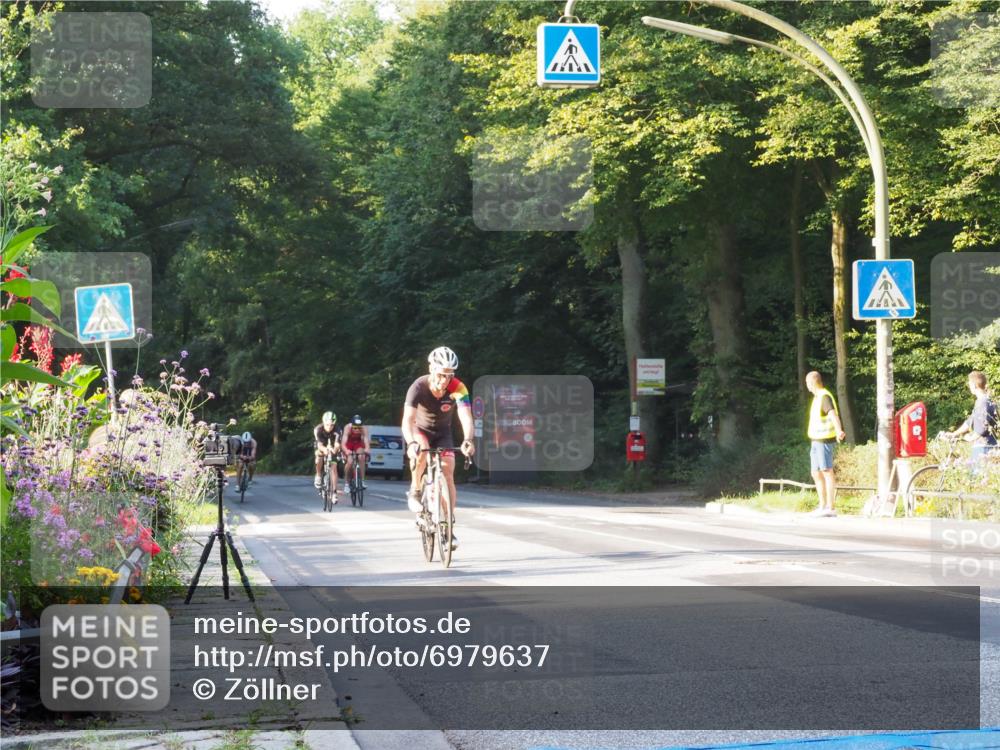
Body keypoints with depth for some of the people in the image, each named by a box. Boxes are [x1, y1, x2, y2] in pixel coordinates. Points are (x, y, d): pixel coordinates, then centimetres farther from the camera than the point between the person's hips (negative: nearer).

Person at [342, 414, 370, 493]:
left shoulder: (364, 429, -31)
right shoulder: (348, 428, -35)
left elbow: (366, 440, -42)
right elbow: (343, 443, -43)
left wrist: (367, 449, -63)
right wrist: (346, 451, -63)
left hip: (358, 443, 1)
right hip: (349, 443, -1)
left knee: (362, 457, -26)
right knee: (350, 462, -22)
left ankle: (362, 481, -17)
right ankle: (346, 483, -4)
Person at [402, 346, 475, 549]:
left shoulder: (458, 388, -28)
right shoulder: (419, 387, -31)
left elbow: (466, 416, -40)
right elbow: (408, 420, -40)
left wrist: (467, 440, -60)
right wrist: (410, 443, -59)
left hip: (443, 433, 2)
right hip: (421, 430, -2)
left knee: (448, 473, -12)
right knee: (421, 450, -36)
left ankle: (449, 527, -5)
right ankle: (415, 491, -12)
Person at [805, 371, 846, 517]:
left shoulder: (825, 396, -13)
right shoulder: (817, 397, 17)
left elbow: (833, 414, -29)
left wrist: (838, 430, -45)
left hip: (824, 440, -10)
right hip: (816, 440, 10)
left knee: (827, 472, -9)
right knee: (816, 474, 13)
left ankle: (830, 508, -10)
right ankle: (822, 506, 20)